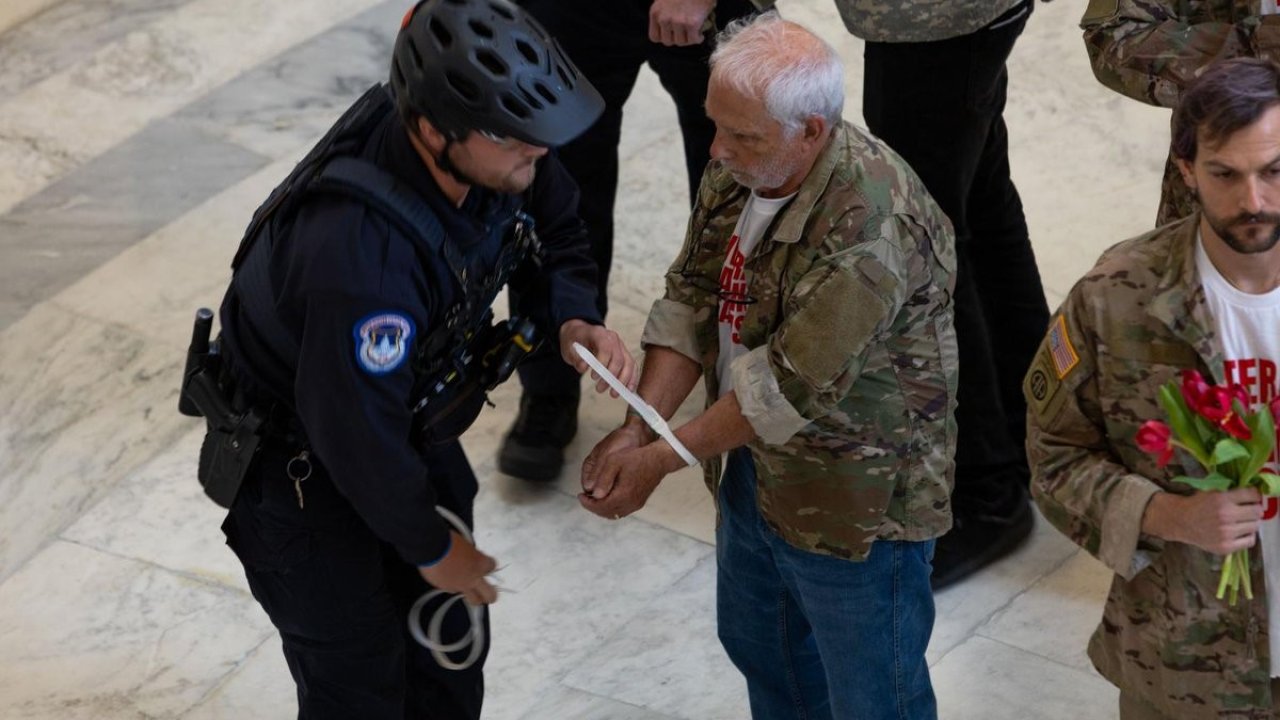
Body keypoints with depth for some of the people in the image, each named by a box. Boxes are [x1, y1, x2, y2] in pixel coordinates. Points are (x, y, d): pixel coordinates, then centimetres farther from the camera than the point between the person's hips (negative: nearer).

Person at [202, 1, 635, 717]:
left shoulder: (494, 154, -20)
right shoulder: (358, 253, -43)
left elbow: (553, 227, 4)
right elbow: (357, 438, -32)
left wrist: (574, 318, -17)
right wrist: (430, 547, -15)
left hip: (412, 425, 7)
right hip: (302, 466, -7)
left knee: (449, 657, 22)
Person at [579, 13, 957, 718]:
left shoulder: (870, 228, -33)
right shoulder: (737, 169, -7)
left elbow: (789, 388, -29)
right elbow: (691, 302, -1)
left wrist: (664, 458, -20)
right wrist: (637, 429, -13)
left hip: (858, 502, -8)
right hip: (755, 470, 8)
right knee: (760, 648, 28)